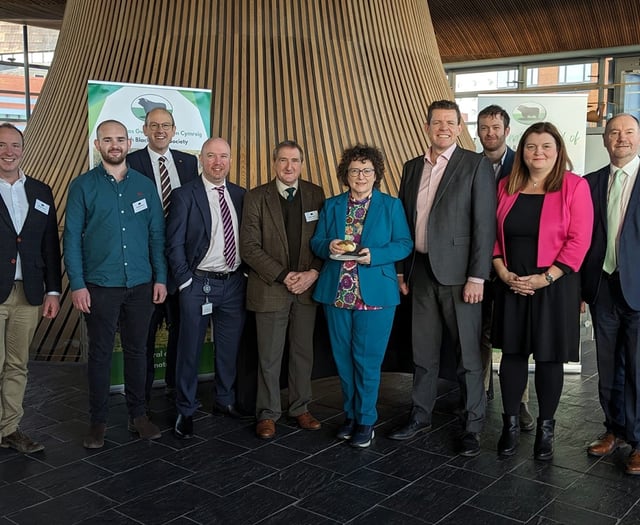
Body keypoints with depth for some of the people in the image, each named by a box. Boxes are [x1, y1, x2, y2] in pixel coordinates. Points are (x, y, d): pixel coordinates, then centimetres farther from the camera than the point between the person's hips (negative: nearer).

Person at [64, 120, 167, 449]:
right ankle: (98, 420, 19)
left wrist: (160, 278, 2)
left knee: (136, 350, 11)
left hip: (141, 285, 2)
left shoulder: (145, 185, 6)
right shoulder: (83, 186, -1)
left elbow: (157, 234, 7)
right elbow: (72, 237, -3)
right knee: (100, 353, 7)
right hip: (100, 286, -2)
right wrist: (77, 285, -9)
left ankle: (138, 415, 24)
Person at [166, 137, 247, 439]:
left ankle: (225, 400, 31)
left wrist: (247, 274, 4)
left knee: (230, 347, 14)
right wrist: (186, 282, -10)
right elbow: (174, 245, -7)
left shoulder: (240, 196, 7)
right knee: (190, 349, 5)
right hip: (199, 283, -4)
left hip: (234, 283, 4)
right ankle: (185, 411, 18)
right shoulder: (184, 195, -5)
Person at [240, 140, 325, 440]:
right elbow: (249, 247, -8)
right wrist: (284, 276, -14)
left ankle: (300, 408, 26)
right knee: (269, 356, 5)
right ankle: (267, 414, 19)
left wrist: (313, 273, -10)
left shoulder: (316, 195, 5)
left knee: (303, 352, 12)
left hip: (307, 287, 3)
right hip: (270, 289, -2)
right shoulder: (256, 198, -3)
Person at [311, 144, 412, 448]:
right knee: (343, 359, 10)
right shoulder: (331, 206, 11)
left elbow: (404, 244, -2)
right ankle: (350, 415, 27)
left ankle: (366, 421, 14)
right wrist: (328, 246, -12)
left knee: (367, 360, -1)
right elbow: (316, 242, 11)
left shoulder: (391, 205, 3)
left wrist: (374, 255, -18)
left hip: (375, 295, -3)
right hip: (337, 294, 3)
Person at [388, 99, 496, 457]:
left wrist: (477, 277, -14)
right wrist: (402, 270, 11)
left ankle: (474, 425, 17)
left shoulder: (476, 165, -5)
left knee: (468, 353, 4)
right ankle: (421, 415, 28)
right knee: (423, 351, 14)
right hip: (421, 271, 5)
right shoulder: (412, 168, 12)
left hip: (458, 272, -5)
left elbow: (484, 224, -9)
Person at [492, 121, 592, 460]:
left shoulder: (575, 186, -5)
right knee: (512, 353, 8)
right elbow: (494, 234, 8)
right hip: (511, 285, 3)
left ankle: (545, 428, 21)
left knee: (549, 358, 6)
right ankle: (510, 423, 21)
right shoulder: (506, 186, 6)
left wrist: (545, 278, -16)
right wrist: (502, 272, -6)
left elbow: (579, 240, -11)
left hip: (554, 286, -3)